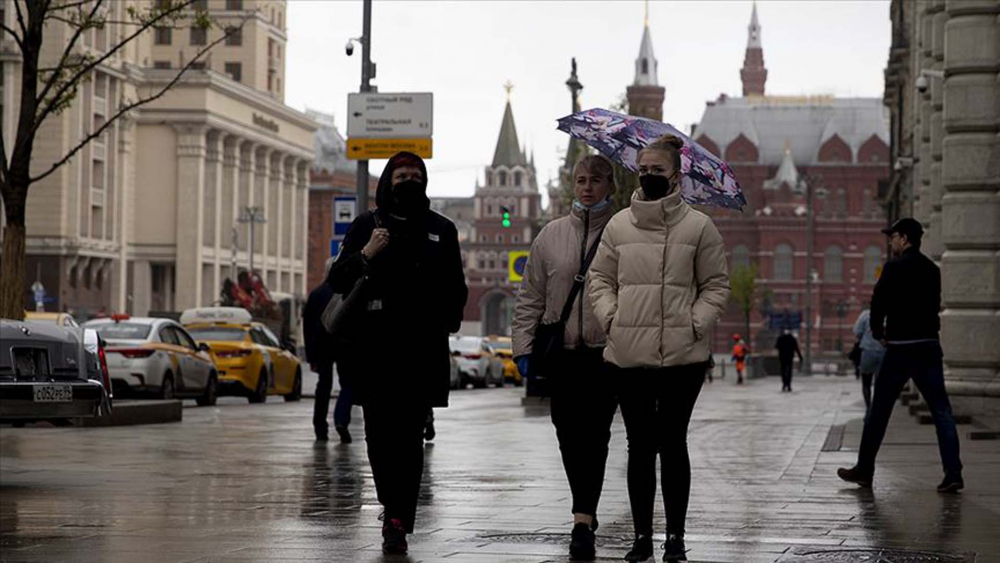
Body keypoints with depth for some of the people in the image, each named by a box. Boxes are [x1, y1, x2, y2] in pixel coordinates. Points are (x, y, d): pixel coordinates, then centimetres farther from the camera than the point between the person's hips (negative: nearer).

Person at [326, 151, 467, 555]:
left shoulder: (441, 230, 15)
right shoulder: (366, 226, 11)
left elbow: (455, 287, 23)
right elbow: (337, 281, 6)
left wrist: (449, 319, 6)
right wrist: (365, 255, -9)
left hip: (423, 350, 0)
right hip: (375, 347, 0)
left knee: (409, 436, -7)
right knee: (379, 434, 0)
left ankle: (398, 521, -9)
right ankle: (396, 513, 19)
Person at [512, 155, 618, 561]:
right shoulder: (551, 236, 11)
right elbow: (530, 298, 13)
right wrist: (524, 346, 5)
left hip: (608, 351, -3)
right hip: (562, 352, 3)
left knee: (594, 432, -11)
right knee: (567, 433, 6)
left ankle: (583, 520, -15)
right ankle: (587, 513, 23)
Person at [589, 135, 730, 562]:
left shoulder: (698, 227, 2)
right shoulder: (618, 225, 8)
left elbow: (716, 284, 5)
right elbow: (601, 278, 13)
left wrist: (697, 323, -7)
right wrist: (610, 317, -2)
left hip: (682, 355, -2)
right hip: (628, 354, 2)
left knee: (672, 442, 2)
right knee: (639, 445, 7)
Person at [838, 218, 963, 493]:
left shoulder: (895, 268, -8)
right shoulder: (932, 269, 10)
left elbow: (878, 303, -9)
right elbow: (935, 305, 13)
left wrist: (878, 333, 8)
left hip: (900, 348, -5)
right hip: (929, 345, 5)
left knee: (879, 411, 7)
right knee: (941, 410, 1)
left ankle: (864, 470, 14)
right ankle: (953, 473, -8)